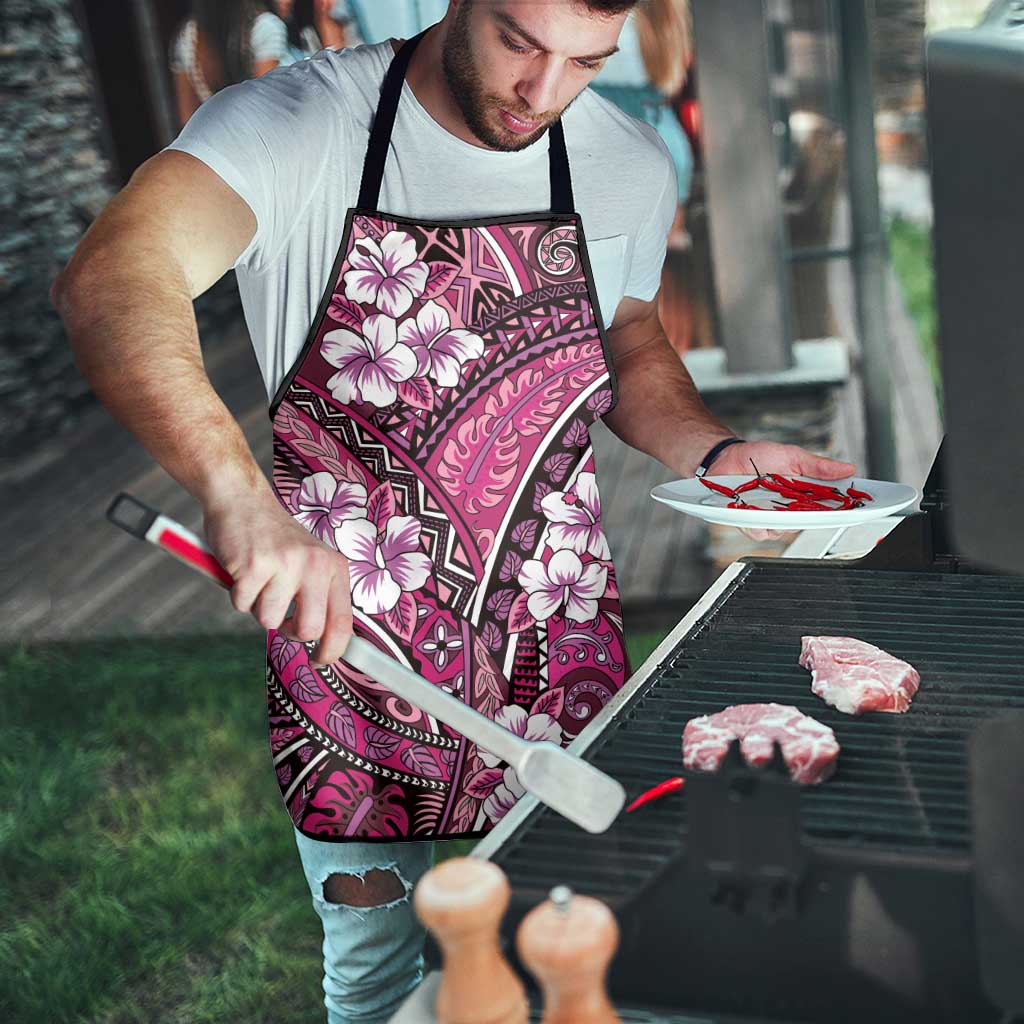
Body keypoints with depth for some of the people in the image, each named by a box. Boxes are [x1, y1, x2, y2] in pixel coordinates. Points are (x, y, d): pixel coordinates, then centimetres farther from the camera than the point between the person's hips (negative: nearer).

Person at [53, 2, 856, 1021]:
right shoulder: (297, 123, -16)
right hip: (346, 637, -3)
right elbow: (108, 280, -33)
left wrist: (717, 453, -4)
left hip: (556, 638, 3)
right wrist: (240, 495, -49)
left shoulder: (631, 164, -1)